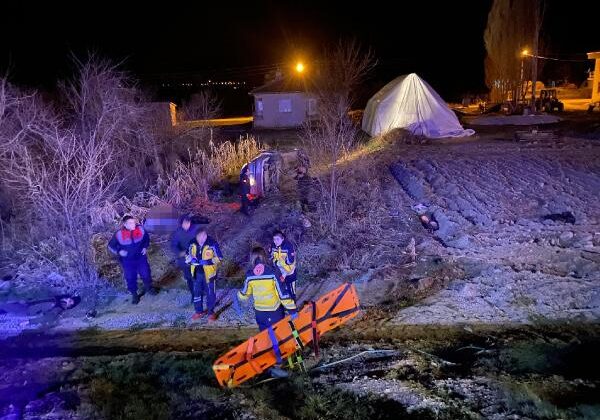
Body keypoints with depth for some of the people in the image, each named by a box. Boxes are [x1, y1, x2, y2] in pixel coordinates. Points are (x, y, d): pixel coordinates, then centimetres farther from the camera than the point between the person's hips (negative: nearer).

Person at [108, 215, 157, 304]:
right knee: (130, 278, 10)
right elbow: (110, 246, -5)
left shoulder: (140, 229, -15)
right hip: (127, 261, -2)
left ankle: (149, 288, 44)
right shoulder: (119, 234, -20)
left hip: (141, 258, 2)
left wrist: (145, 247, -5)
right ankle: (134, 294, 32)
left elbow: (147, 237, 7)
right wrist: (119, 252, -20)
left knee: (146, 274, 15)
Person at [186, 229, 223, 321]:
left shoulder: (212, 244, -21)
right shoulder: (192, 243, -9)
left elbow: (219, 258, -13)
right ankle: (199, 311, 36)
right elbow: (188, 255, 6)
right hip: (197, 273, 4)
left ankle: (211, 312, 29)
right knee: (197, 292, 17)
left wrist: (207, 262, -26)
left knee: (210, 293, 10)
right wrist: (191, 259, -17)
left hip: (209, 273, -4)